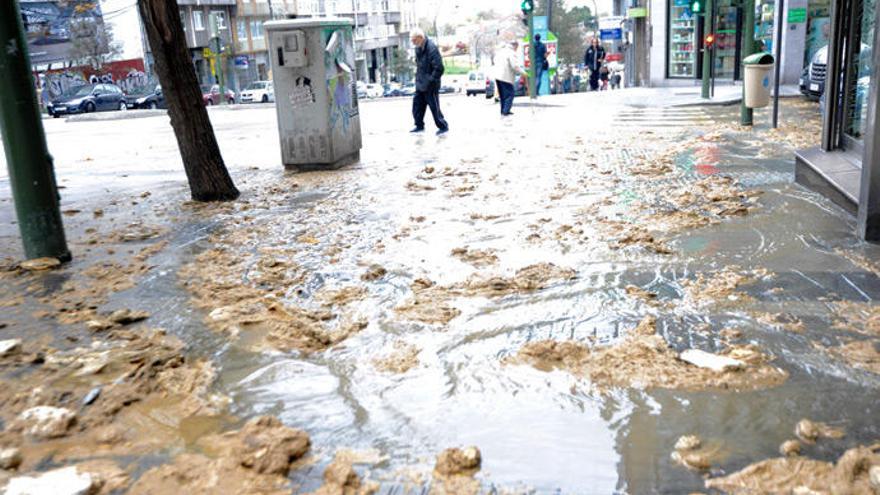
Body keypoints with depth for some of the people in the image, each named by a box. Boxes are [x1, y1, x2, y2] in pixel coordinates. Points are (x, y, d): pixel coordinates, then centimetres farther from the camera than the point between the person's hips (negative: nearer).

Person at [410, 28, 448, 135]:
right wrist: (418, 77, 14)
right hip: (420, 84, 8)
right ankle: (419, 126, 25)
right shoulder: (418, 48, 6)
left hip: (430, 86, -8)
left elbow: (439, 68, -23)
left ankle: (443, 127, 16)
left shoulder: (432, 48, -21)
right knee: (417, 104, 12)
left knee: (434, 106, 1)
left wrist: (430, 81, -20)